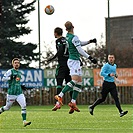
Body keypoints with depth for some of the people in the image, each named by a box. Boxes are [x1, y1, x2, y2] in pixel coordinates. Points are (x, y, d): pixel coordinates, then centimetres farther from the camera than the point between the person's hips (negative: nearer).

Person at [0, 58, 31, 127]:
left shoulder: (19, 72, 16)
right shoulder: (10, 71, -5)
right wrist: (11, 77, -28)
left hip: (19, 93, 5)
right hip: (11, 93, -5)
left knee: (24, 106, -13)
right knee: (7, 107, 9)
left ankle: (24, 121, -16)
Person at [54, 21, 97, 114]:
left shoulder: (67, 37, 11)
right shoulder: (74, 37, -16)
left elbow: (79, 43, 24)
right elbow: (80, 50, -18)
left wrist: (90, 41, 21)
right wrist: (90, 58, -16)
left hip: (71, 60, 10)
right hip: (74, 61, -10)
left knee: (79, 82, 7)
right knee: (75, 80, -17)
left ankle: (73, 102, 2)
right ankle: (60, 96, -20)